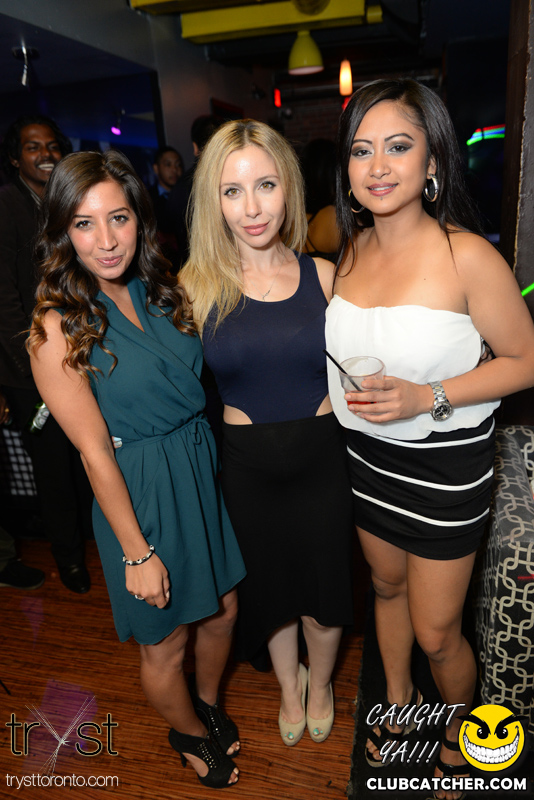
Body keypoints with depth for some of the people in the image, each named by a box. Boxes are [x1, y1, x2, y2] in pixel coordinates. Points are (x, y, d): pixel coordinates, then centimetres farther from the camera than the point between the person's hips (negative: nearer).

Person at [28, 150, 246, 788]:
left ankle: (208, 704, 56)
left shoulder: (161, 291, 1)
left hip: (206, 466, 6)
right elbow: (94, 451, -16)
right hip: (142, 491, -5)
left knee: (222, 612, 23)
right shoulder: (58, 327, -17)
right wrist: (136, 553, -12)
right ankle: (190, 733, 51)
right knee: (164, 644, 17)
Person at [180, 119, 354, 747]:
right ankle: (289, 684, 55)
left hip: (322, 458, 1)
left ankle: (320, 682, 53)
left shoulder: (323, 275, -5)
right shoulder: (196, 284, -8)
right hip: (246, 465, 0)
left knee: (322, 584, 19)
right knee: (270, 586, 22)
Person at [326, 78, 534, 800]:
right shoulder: (352, 248, 0)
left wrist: (427, 397, -25)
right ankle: (397, 698, 53)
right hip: (368, 454, 6)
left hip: (445, 464, -5)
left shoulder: (466, 255, -20)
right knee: (387, 585, 25)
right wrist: (348, 399, 1)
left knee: (436, 632, 10)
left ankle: (459, 728, 45)